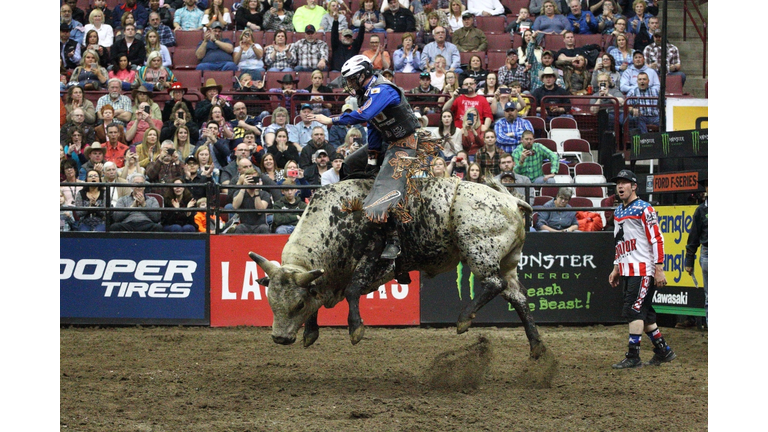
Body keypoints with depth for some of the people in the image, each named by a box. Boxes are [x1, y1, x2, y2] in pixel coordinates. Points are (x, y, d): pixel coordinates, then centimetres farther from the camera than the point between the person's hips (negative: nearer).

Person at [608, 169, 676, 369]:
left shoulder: (644, 209, -9)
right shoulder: (618, 212, 16)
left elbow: (657, 239, -13)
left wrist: (659, 269, -18)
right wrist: (616, 268, 22)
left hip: (643, 270, -9)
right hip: (627, 271, 9)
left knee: (634, 310, -13)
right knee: (643, 313, 11)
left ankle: (633, 357, -13)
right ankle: (663, 351, 21)